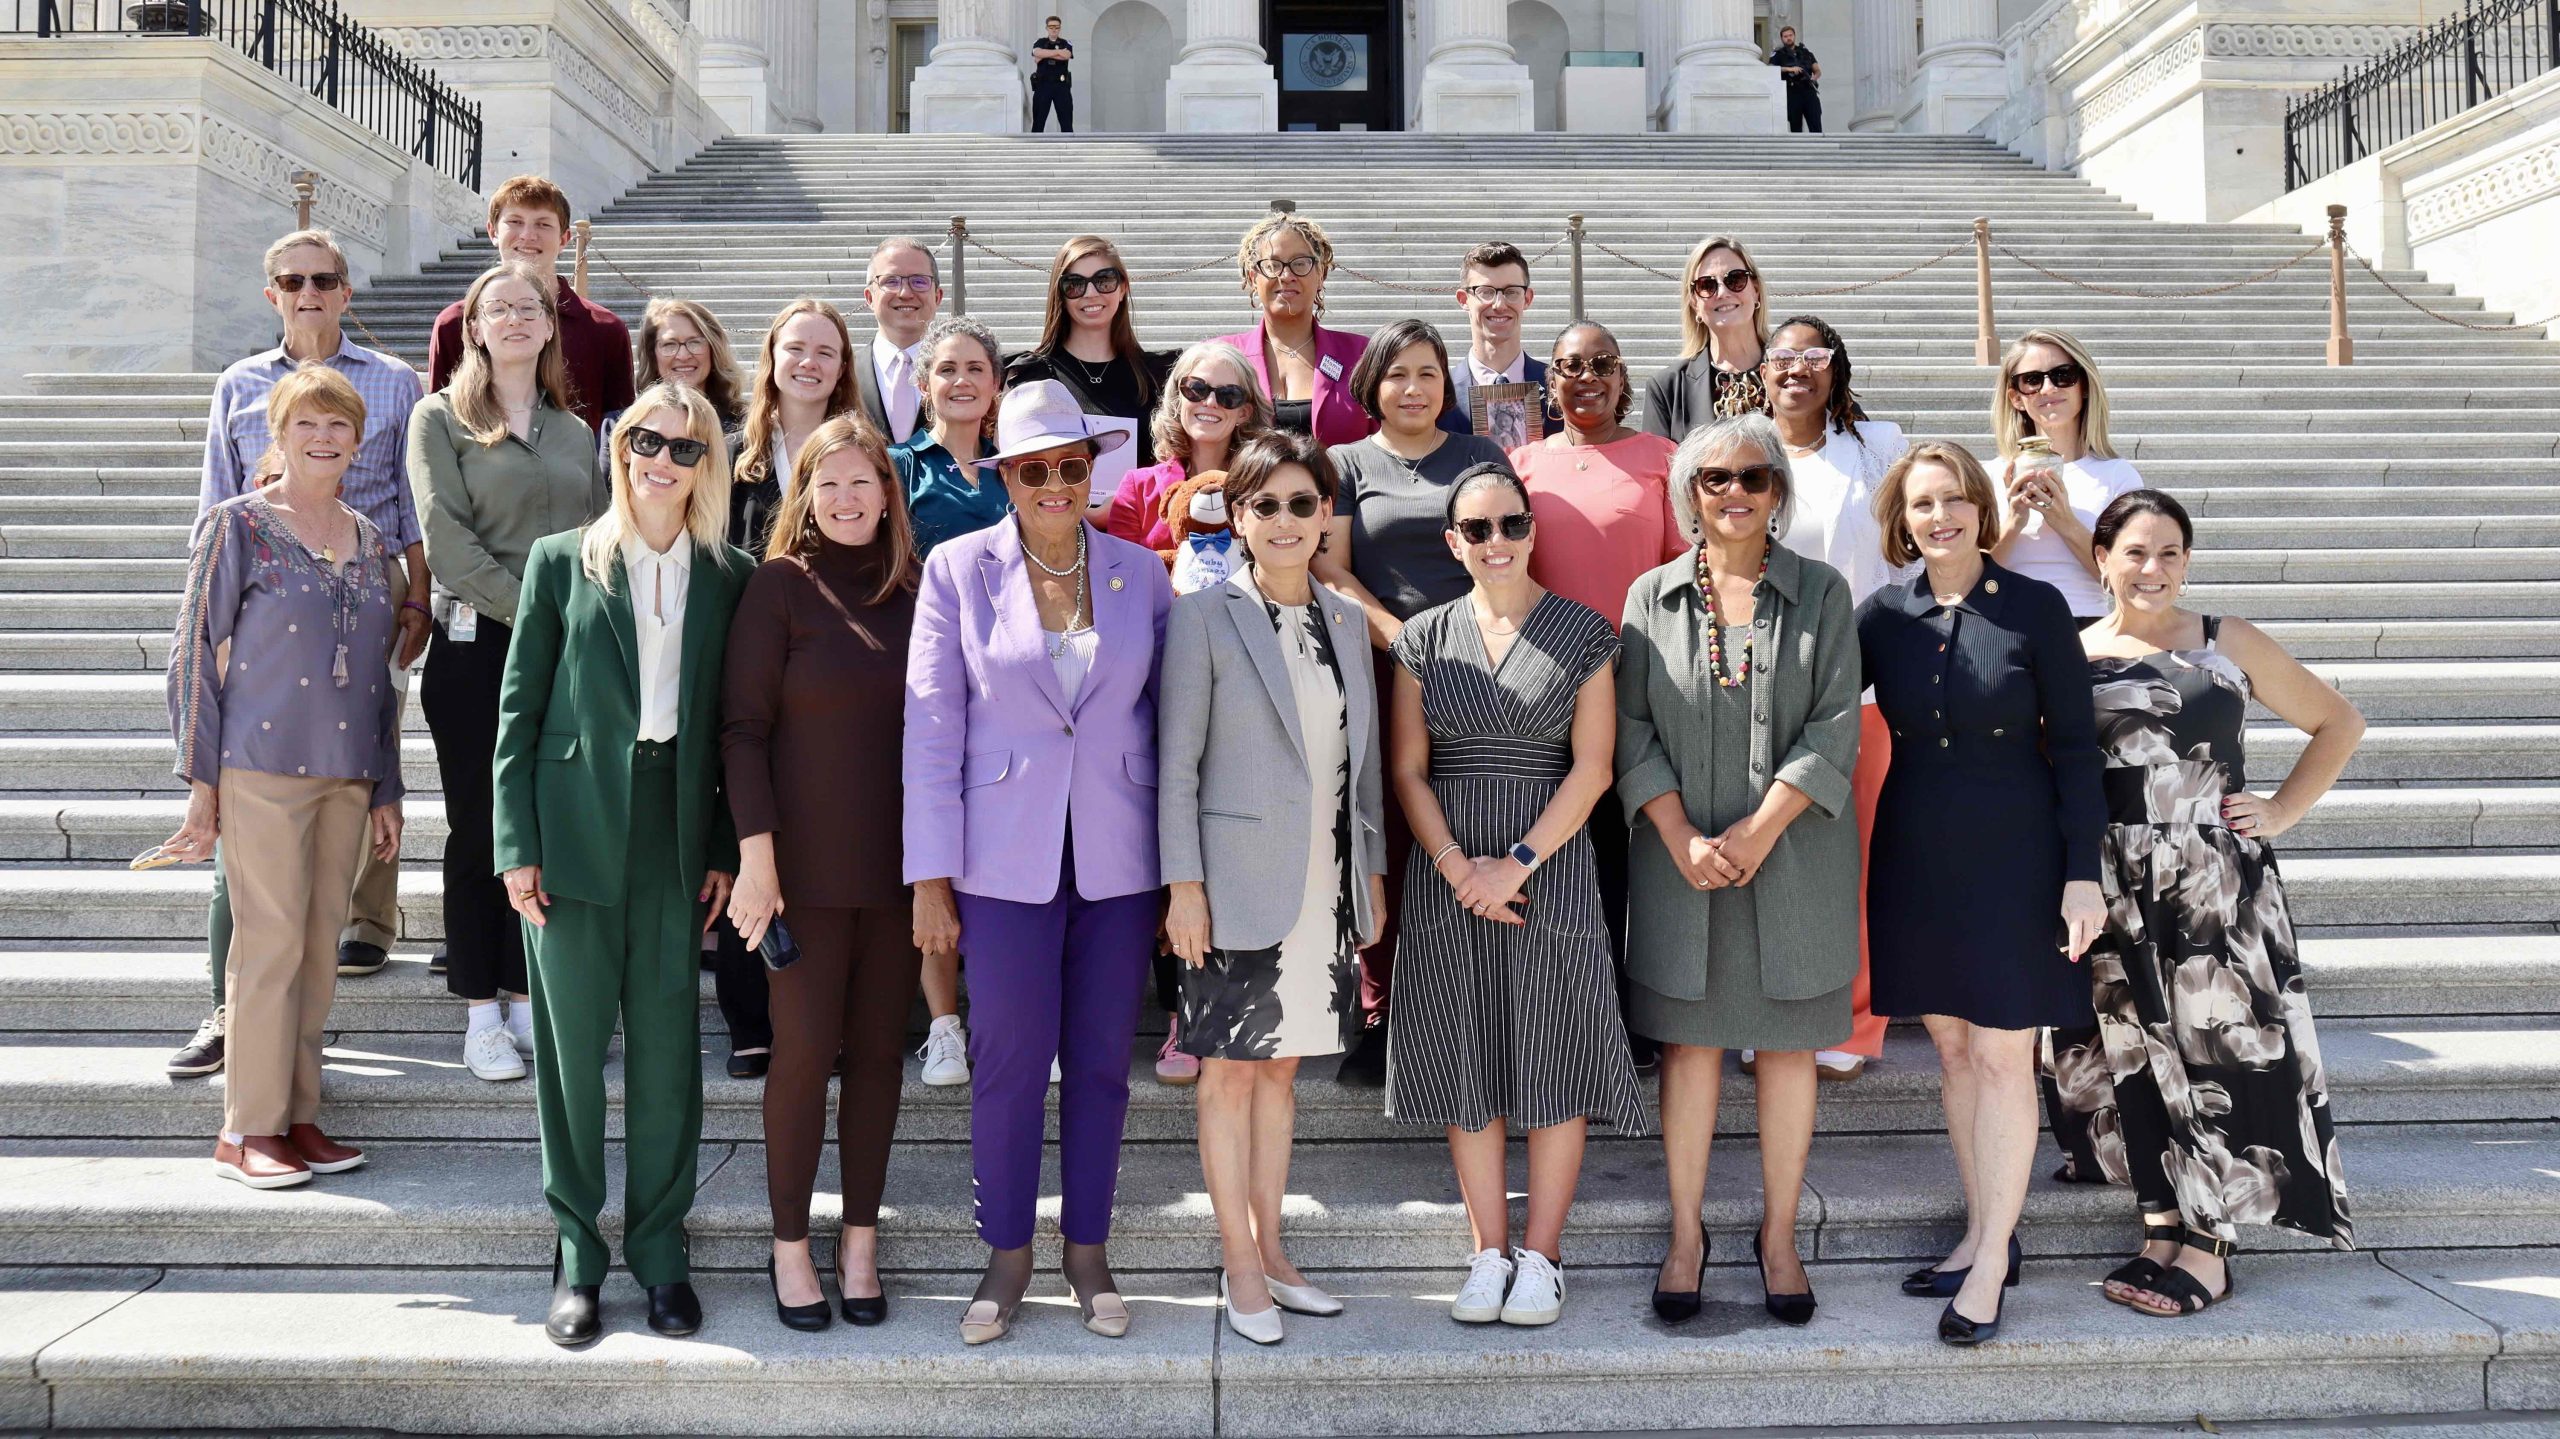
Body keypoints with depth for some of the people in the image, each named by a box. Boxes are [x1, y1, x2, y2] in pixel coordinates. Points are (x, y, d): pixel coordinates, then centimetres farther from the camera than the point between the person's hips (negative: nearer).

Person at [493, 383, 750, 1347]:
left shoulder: (729, 578, 6)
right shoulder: (562, 561, 3)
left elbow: (734, 725, 7)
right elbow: (519, 709, 2)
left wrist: (727, 849, 2)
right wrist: (518, 845, -4)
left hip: (675, 836, 1)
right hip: (576, 831, -1)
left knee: (667, 1045, 5)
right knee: (571, 1044, 6)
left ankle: (660, 1248, 19)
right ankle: (577, 1255, 18)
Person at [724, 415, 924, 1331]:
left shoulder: (915, 591, 8)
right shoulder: (780, 584, -3)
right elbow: (744, 725, -6)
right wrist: (756, 853, -13)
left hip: (901, 861, 3)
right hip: (808, 861, -3)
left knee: (879, 1049, 8)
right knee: (805, 1048, 0)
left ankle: (861, 1242, 20)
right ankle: (790, 1246, 16)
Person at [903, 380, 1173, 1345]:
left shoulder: (1141, 574, 5)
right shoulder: (958, 570, -1)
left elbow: (1171, 716, 8)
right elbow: (930, 727, -2)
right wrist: (930, 878, -5)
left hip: (1118, 858, 2)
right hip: (1005, 859, -2)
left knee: (1102, 1059, 9)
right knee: (1010, 1059, 1)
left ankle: (1088, 1252, 25)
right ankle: (1007, 1255, 21)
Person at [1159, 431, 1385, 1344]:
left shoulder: (1345, 621, 10)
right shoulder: (1205, 617, -5)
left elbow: (1364, 761, 14)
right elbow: (1176, 763, -7)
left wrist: (1372, 873, 12)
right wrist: (1183, 885, -11)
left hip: (1325, 886, 5)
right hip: (1240, 883, -5)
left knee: (1280, 1065, 14)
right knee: (1231, 1071, 3)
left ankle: (1271, 1251, 24)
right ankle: (1240, 1267, 14)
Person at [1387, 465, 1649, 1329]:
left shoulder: (1583, 633, 2)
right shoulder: (1424, 638, 7)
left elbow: (1592, 767, -4)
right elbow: (1408, 771, 3)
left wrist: (1517, 864, -13)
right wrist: (1457, 867, -11)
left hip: (1549, 865, -2)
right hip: (1447, 874, 2)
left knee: (1551, 1060, 1)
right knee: (1466, 1063, 6)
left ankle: (1541, 1255, 13)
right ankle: (1488, 1252, 17)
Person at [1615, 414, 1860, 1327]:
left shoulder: (1820, 593, 4)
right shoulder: (1652, 597, 6)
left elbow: (1835, 728, -4)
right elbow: (1632, 731, 1)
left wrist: (1758, 831, -14)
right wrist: (1684, 839, -11)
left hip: (1794, 860, 0)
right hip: (1681, 860, 0)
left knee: (1790, 1045, 6)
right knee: (1690, 1044, 6)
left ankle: (1779, 1236, 19)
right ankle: (1686, 1234, 17)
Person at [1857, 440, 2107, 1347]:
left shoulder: (2036, 609, -6)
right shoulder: (1885, 614, 3)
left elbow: (2074, 747, -5)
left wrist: (2083, 872, -10)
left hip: (2012, 852, -4)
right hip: (1916, 854, 4)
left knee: (2001, 1054, -1)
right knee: (1951, 1047, 11)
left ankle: (1993, 1260, 8)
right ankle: (1982, 1236, 23)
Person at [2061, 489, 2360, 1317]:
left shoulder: (2232, 646, 5)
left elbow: (2339, 724, 12)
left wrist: (2281, 812, 2)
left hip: (2216, 883, -1)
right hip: (2115, 892, 1)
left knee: (2216, 1049, -1)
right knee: (2135, 1053, 4)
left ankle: (2209, 1245, 9)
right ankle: (2163, 1228, 15)